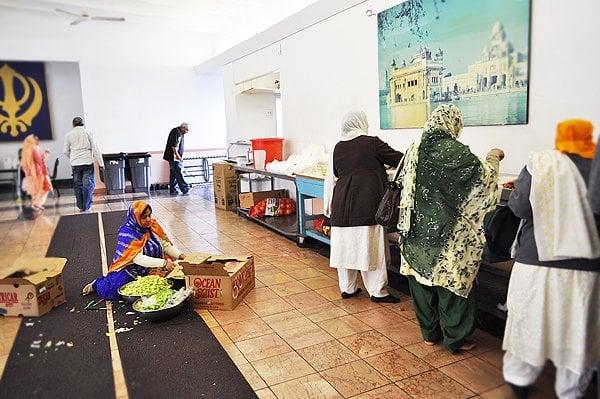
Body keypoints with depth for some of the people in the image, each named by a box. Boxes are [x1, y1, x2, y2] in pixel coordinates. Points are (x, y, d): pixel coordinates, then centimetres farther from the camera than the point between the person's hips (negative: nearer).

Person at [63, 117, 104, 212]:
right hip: (88, 162, -2)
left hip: (75, 164, 2)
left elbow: (66, 151, 9)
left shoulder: (68, 135, 6)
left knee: (78, 185, 11)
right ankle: (86, 207, -2)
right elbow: (95, 149, -3)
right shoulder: (88, 133, 1)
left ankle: (81, 207, 15)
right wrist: (101, 164, -1)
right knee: (88, 184, 1)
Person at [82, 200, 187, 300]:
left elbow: (166, 244, -1)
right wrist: (163, 263, -37)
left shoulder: (153, 226, -2)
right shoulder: (127, 233, -20)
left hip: (148, 270, 6)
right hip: (128, 270, -6)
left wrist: (181, 255, -19)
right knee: (111, 292, -22)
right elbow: (138, 259, -29)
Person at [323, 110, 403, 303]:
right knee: (370, 246, 2)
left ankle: (347, 288, 21)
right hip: (367, 203, -5)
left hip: (342, 203, 5)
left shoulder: (338, 147, 9)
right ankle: (377, 291, 11)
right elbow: (398, 159, 2)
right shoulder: (372, 143, -7)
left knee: (345, 245, 11)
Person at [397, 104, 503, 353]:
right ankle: (454, 339, 18)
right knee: (451, 280, 7)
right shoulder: (456, 151, -13)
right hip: (447, 230, -5)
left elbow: (403, 180, 14)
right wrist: (492, 158, 10)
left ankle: (429, 332, 27)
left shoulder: (414, 150, 3)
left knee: (422, 277, 14)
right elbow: (483, 177, -8)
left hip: (417, 229, 5)